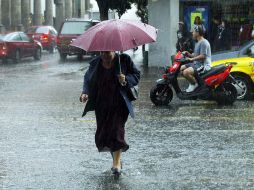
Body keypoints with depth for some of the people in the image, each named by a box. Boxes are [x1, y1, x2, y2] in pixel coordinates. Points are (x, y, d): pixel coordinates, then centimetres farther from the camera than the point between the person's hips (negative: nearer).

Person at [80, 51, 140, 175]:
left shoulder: (124, 60, -4)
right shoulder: (95, 64, 4)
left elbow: (136, 75, 1)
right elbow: (87, 80, 13)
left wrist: (126, 79, -19)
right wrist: (85, 93, -6)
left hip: (119, 104, -4)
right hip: (101, 104, 4)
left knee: (116, 129, -13)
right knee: (102, 134, 4)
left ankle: (116, 164, -6)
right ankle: (116, 159, 25)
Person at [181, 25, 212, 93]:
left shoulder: (203, 42, -15)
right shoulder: (198, 43, 20)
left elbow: (203, 56, -22)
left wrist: (192, 59, -25)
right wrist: (188, 54, 5)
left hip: (203, 65, -11)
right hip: (197, 63, 11)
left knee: (186, 72, -30)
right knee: (181, 68, 10)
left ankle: (194, 84, -7)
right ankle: (192, 82, 12)